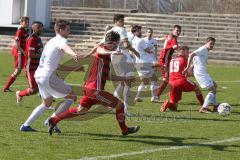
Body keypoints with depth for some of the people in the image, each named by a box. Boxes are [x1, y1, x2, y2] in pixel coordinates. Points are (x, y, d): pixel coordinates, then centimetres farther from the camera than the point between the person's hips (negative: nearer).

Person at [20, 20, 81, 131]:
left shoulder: (51, 42, 23)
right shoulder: (61, 40, -6)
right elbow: (65, 48, -33)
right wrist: (74, 54, -55)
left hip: (39, 75, 9)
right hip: (48, 76, -9)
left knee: (47, 103, 28)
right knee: (72, 97, 2)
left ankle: (26, 125, 24)